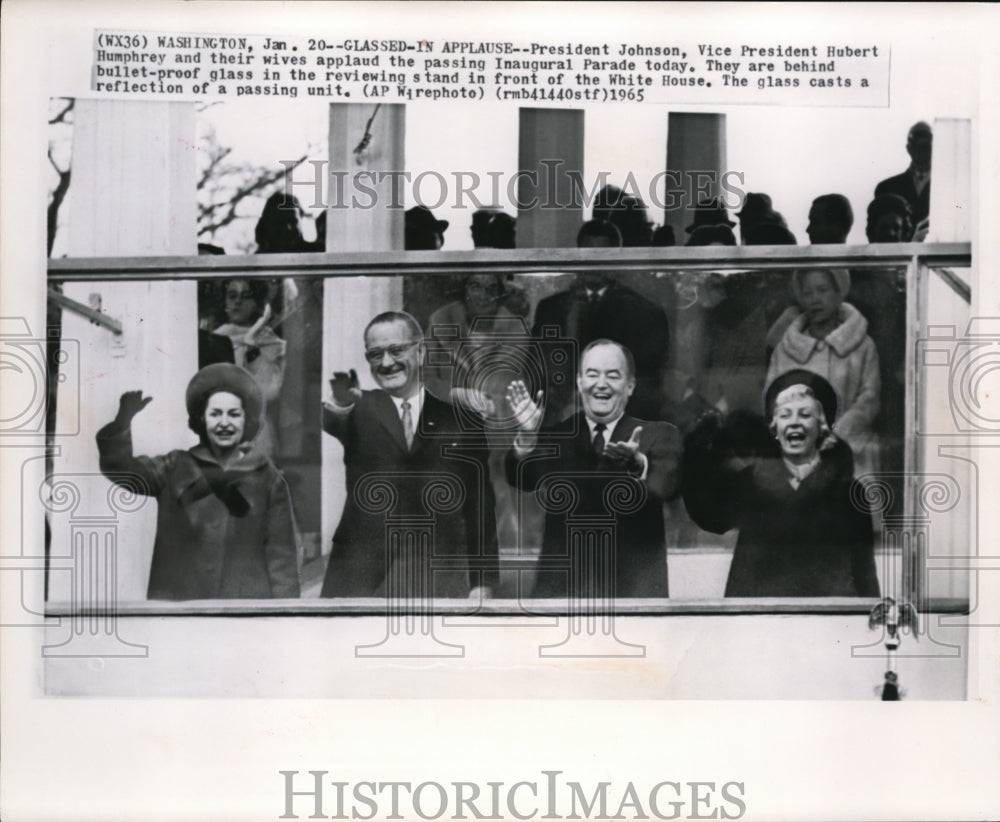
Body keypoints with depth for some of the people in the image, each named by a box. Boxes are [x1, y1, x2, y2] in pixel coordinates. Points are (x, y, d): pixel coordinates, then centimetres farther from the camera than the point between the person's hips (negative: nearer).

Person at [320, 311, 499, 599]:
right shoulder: (360, 410, 9)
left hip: (438, 584, 0)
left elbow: (481, 510, 10)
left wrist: (482, 584, 3)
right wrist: (339, 404, -39)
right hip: (358, 581, 0)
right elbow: (331, 424, -15)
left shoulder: (462, 423, 10)